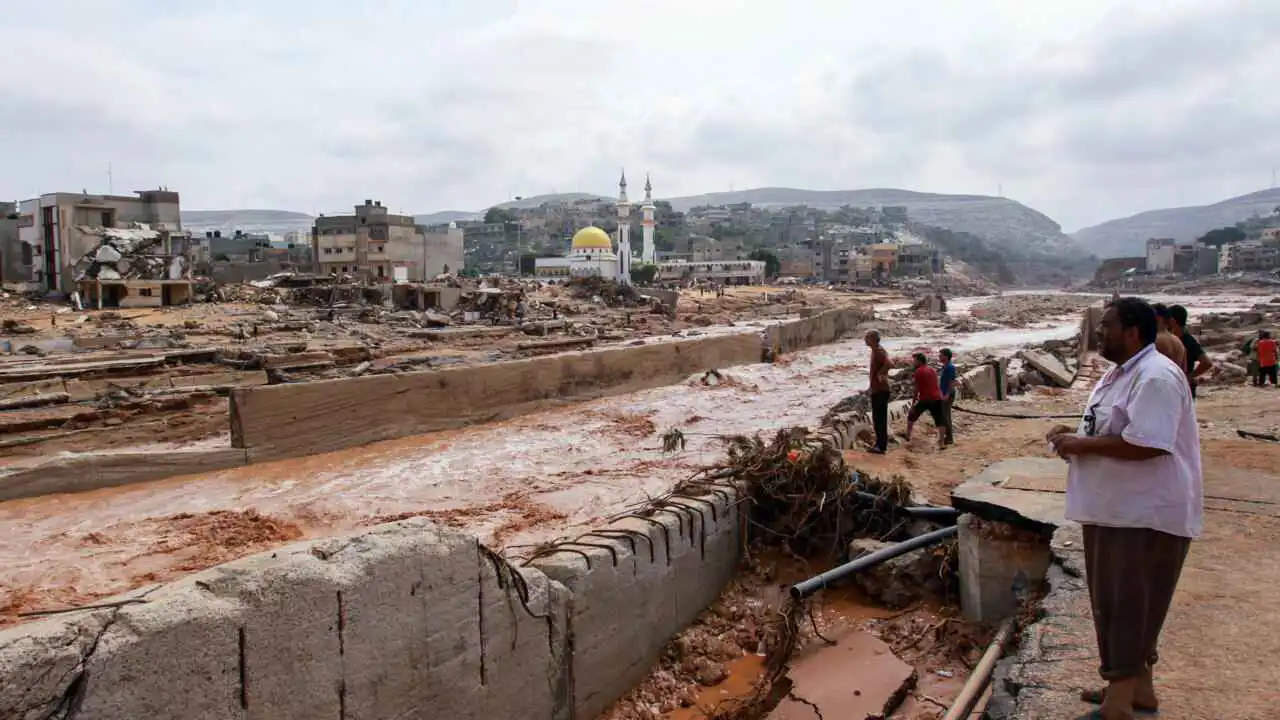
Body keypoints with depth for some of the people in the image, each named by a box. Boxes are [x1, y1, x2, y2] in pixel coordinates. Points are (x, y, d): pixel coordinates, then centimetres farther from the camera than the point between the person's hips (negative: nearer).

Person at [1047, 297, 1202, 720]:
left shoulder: (1155, 377, -20)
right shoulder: (1121, 373, 14)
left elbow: (1146, 444, -30)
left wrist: (1083, 444, -20)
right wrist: (1077, 436, 5)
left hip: (1146, 515, -10)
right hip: (1116, 510, 10)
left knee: (1128, 607, -2)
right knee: (1118, 604, 18)